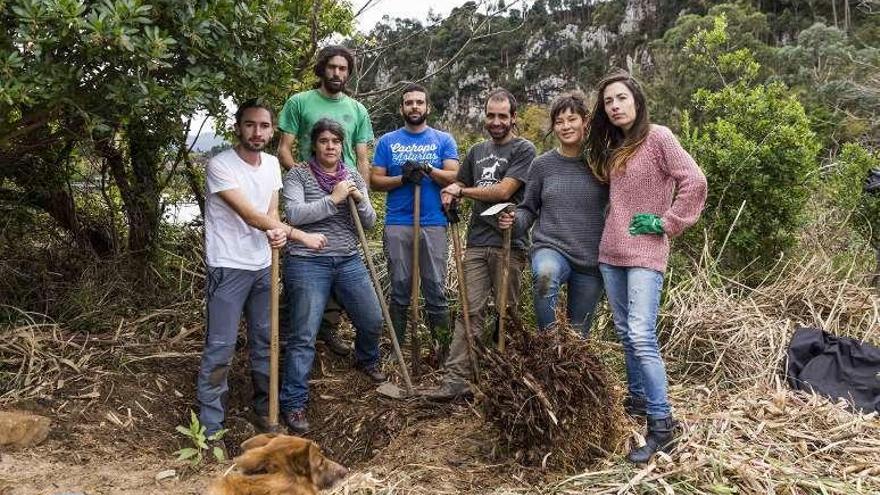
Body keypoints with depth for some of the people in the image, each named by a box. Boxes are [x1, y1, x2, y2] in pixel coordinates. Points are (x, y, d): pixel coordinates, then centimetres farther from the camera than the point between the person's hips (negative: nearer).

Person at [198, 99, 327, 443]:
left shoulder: (272, 164, 7)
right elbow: (249, 215, -19)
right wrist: (298, 235, -15)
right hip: (228, 268, -6)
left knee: (264, 340, 15)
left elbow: (271, 214, 3)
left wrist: (279, 233, -22)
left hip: (262, 266, 7)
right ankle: (210, 424, 7)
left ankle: (264, 409, 30)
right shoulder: (220, 165, -14)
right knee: (220, 347, -3)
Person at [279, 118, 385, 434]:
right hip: (308, 263, -5)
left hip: (349, 262, 5)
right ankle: (293, 404, 4)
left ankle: (367, 361, 47)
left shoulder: (354, 178, 10)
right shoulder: (297, 176, -4)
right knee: (304, 337, -7)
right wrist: (333, 199, -19)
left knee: (372, 320, 14)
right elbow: (294, 214, -19)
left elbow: (369, 223, 8)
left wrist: (360, 201, -12)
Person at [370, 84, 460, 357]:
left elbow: (454, 177, -1)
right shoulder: (387, 141, 11)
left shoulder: (444, 140, 9)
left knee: (436, 286, -1)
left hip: (434, 223, -1)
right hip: (397, 224, 1)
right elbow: (375, 180, 5)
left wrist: (428, 170, -18)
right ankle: (396, 345, 16)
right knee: (399, 287, 6)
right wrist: (402, 179, -11)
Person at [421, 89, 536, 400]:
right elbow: (459, 184, 29)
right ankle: (457, 379, -5)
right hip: (477, 242, 5)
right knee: (469, 311, -2)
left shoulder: (524, 150, 0)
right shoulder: (477, 151, 20)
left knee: (507, 313, 3)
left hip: (509, 244, -5)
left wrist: (462, 191, 1)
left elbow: (503, 191, -11)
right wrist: (451, 196, 3)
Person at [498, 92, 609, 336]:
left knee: (578, 332, 11)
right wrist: (514, 221, -11)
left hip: (591, 260, 2)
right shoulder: (542, 165, 3)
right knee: (545, 274, -38)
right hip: (550, 247, -1)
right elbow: (529, 209, 10)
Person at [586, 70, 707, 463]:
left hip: (645, 253, -7)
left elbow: (695, 182, -12)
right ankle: (638, 398, 28)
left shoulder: (658, 137, -7)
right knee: (625, 334, 13)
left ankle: (662, 424, -10)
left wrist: (668, 223, -11)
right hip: (611, 253, 8)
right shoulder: (612, 148, 14)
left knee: (641, 335, -15)